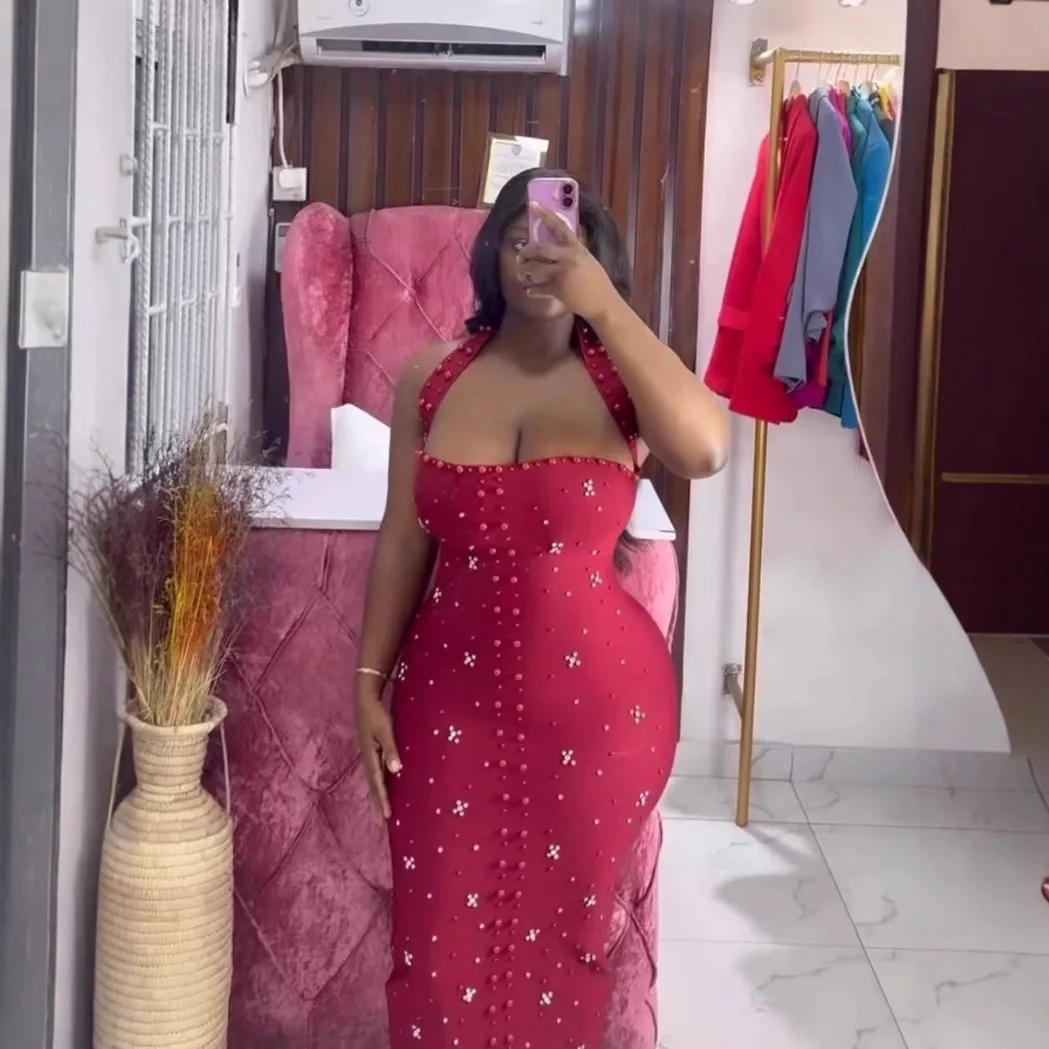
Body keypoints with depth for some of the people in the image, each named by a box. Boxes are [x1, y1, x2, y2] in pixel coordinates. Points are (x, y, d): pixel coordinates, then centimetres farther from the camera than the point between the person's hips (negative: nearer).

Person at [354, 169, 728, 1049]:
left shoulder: (621, 379, -8)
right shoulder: (432, 380, -1)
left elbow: (706, 450, -30)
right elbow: (403, 541, 4)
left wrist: (603, 305, -31)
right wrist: (370, 683, 3)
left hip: (595, 701, -2)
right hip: (453, 696, 2)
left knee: (561, 934, 13)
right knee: (443, 939, 10)